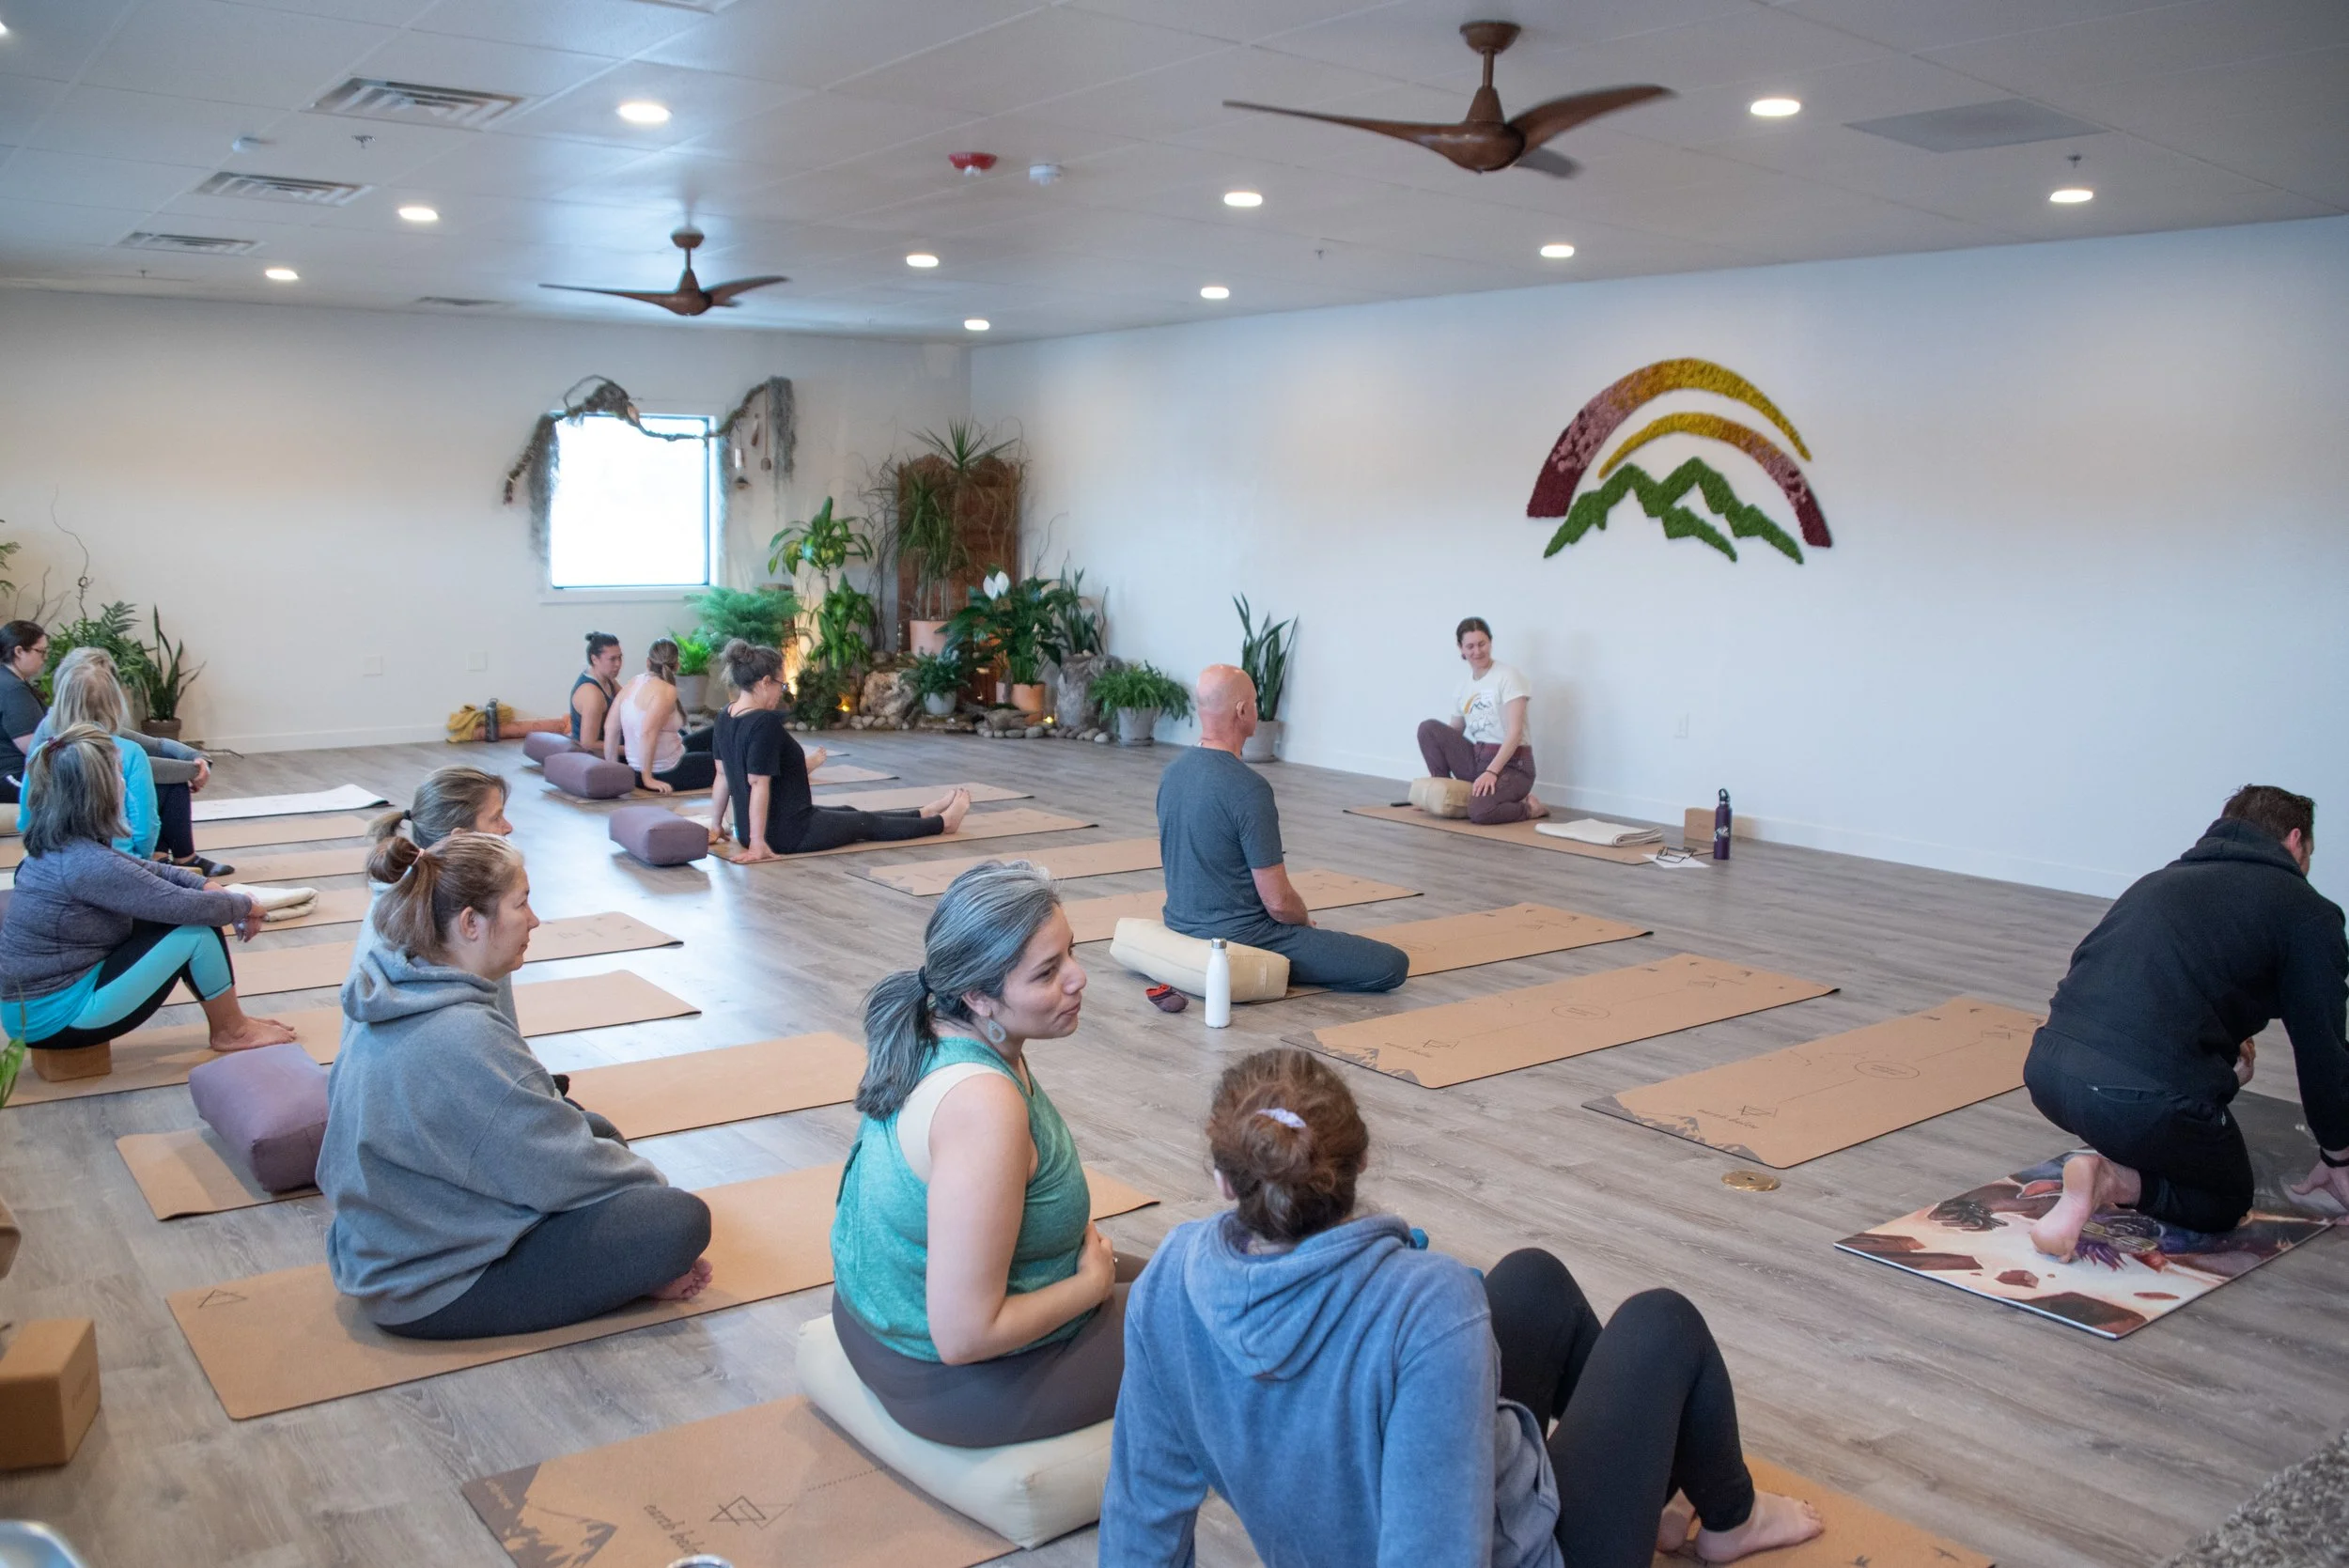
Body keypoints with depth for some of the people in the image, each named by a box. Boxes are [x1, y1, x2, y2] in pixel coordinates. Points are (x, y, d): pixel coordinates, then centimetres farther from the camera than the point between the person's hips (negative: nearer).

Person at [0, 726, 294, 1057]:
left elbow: (144, 870, 16)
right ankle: (232, 1032, 8)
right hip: (55, 1016, -9)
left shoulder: (58, 844, 3)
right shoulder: (85, 862, -26)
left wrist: (207, 886, 0)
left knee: (191, 915, 9)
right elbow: (187, 907, -21)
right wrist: (245, 906, -3)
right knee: (198, 927, -10)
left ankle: (228, 1019, 19)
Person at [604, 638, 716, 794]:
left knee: (712, 734, 26)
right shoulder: (666, 691, -22)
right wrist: (648, 778, -24)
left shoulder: (632, 684, 0)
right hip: (666, 774, -8)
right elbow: (647, 733, -31)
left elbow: (610, 728, -1)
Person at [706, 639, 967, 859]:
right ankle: (942, 822, 34)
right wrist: (759, 843, -27)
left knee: (849, 813, 26)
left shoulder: (726, 717, 2)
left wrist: (716, 826, 13)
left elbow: (723, 775, 8)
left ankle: (924, 814, 46)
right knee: (868, 822, 13)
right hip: (789, 834, -9)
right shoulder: (765, 723, -25)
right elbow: (759, 784, -28)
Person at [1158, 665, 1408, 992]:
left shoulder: (1171, 773, 0)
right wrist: (1306, 922, 1)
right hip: (1238, 939, -10)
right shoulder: (1249, 789, -26)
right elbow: (1278, 902, -23)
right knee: (1390, 965, -11)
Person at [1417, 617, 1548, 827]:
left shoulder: (1507, 675, -10)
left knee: (1480, 811, -35)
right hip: (1476, 760, 6)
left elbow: (1515, 731, -19)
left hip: (1511, 764, -6)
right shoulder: (1462, 688, 11)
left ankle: (1528, 807, -2)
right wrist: (1436, 774, 0)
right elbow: (1451, 736, 15)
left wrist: (1491, 771, -29)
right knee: (1429, 728, -11)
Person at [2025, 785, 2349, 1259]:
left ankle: (2106, 1171, 6)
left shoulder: (2161, 880, 27)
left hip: (2045, 1067, 6)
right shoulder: (2305, 911, 9)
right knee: (2225, 1201, 24)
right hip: (2146, 1096, -6)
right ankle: (2113, 1182, -3)